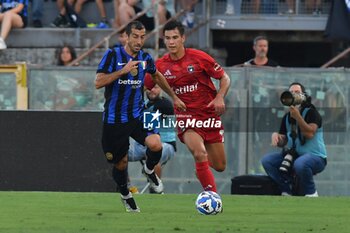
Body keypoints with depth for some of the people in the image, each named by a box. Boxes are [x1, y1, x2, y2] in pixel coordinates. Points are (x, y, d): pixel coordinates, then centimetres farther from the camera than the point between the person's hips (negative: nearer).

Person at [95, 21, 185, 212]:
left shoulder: (145, 58, 4)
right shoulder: (112, 55, -10)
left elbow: (157, 76, 25)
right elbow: (98, 82, -19)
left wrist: (174, 97, 30)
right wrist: (123, 70, -26)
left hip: (137, 116, 3)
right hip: (114, 119, -3)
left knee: (155, 145, -24)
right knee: (121, 163, 6)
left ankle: (149, 170, 9)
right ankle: (125, 195, 35)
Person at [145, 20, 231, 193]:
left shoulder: (198, 57, -8)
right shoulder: (161, 66, -3)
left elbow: (225, 78, -1)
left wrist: (219, 97, -17)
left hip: (209, 113, 1)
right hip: (186, 117, -1)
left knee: (219, 166, 5)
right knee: (200, 154, -28)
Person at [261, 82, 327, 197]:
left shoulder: (311, 112, -9)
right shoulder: (287, 117, 11)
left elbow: (309, 134, -24)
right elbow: (282, 142, 13)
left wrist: (297, 116, -30)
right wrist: (276, 136, -11)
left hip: (315, 156, -7)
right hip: (295, 155, 7)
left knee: (300, 164, -40)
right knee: (267, 160, -8)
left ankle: (311, 193, -15)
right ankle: (286, 192, -8)